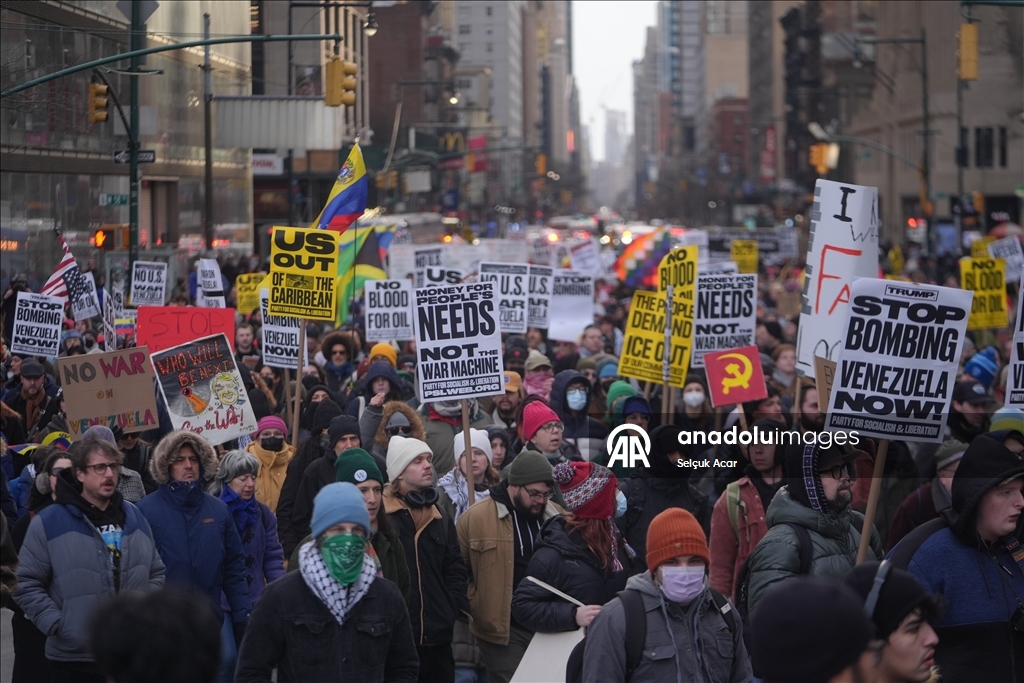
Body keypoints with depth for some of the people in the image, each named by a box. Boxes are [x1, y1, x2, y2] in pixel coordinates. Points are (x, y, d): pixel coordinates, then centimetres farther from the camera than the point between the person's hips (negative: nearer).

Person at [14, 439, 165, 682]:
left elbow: (156, 573, 19)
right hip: (74, 659, -4)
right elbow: (26, 584, -6)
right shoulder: (49, 522, -5)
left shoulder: (134, 516, 11)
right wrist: (58, 625, -13)